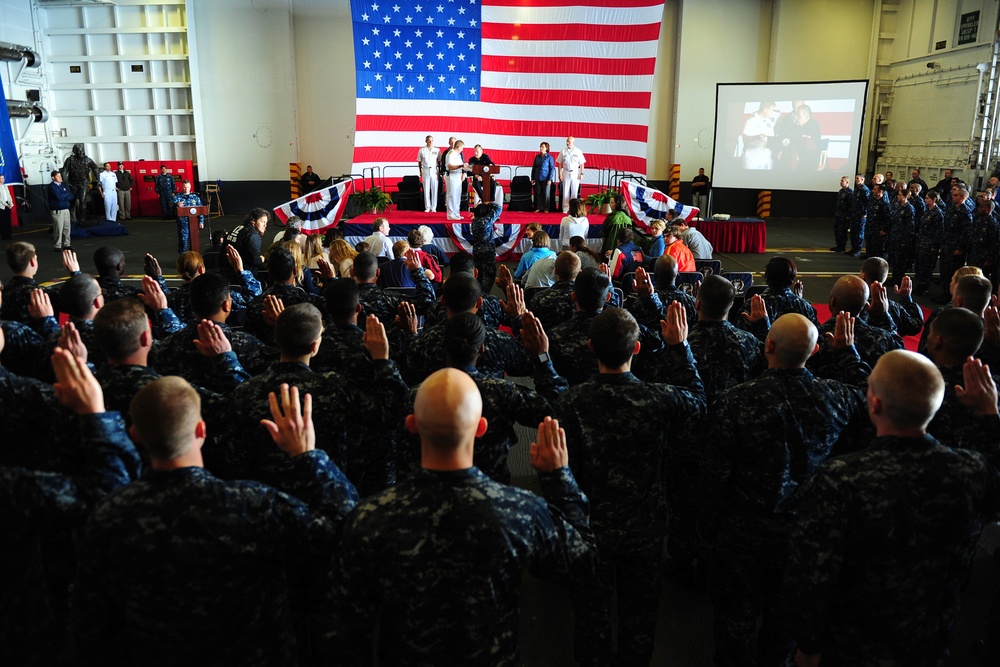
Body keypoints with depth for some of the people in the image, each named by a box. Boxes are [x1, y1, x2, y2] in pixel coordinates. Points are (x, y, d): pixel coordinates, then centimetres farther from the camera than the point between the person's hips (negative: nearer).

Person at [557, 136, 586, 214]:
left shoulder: (578, 152, 0)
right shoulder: (563, 151, 2)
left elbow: (582, 163, 3)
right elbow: (560, 163, 4)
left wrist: (582, 173, -3)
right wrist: (560, 174, -2)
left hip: (575, 173, -1)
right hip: (566, 173, 1)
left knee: (574, 192, 1)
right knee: (565, 192, 2)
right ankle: (565, 208, 7)